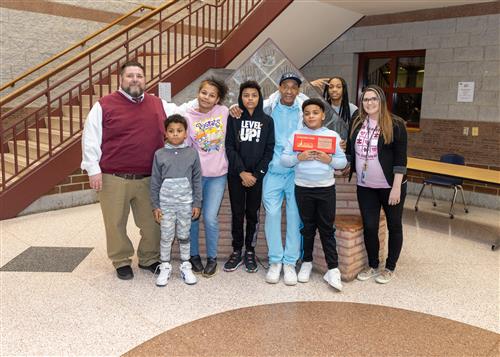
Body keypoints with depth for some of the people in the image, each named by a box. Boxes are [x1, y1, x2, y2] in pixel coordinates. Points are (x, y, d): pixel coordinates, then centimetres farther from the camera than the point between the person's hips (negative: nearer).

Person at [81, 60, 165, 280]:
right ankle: (121, 261, 27)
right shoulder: (104, 105, -2)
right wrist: (93, 170, -7)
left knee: (152, 223, 10)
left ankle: (149, 259, 31)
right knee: (116, 223, 8)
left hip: (148, 179, 3)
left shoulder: (158, 105, 9)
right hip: (113, 179, -3)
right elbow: (90, 139, -2)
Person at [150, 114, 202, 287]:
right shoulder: (159, 154, -1)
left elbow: (197, 180, 2)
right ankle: (165, 267, 21)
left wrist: (197, 203, 0)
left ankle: (185, 267, 24)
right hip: (166, 204, 0)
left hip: (186, 203, 0)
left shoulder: (192, 153, -1)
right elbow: (155, 182, 1)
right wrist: (155, 206, -1)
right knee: (166, 237, 6)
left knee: (184, 236, 11)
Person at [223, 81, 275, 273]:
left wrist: (256, 174, -9)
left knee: (253, 214, 7)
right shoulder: (233, 118, 3)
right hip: (236, 175, 0)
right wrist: (242, 172, -13)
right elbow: (230, 147, -3)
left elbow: (269, 150, 0)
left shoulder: (267, 121, 4)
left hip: (257, 176, 0)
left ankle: (250, 252, 19)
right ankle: (237, 251, 18)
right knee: (237, 213, 5)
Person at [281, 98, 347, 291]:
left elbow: (343, 161, 1)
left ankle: (333, 269, 8)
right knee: (307, 227, 12)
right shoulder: (295, 135, 1)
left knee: (327, 228, 3)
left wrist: (329, 160, -17)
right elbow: (284, 159, -4)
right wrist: (299, 157, -20)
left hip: (326, 188, 0)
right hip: (303, 188, 1)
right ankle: (307, 262, 28)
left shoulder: (333, 135, 2)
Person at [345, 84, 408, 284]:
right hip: (365, 187, 4)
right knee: (369, 226, 7)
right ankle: (373, 266, 25)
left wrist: (396, 187, -17)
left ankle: (390, 268, 25)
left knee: (394, 225, 10)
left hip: (390, 187, -4)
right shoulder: (357, 123, 4)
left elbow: (400, 158, -13)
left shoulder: (395, 125, -10)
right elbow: (350, 150, 15)